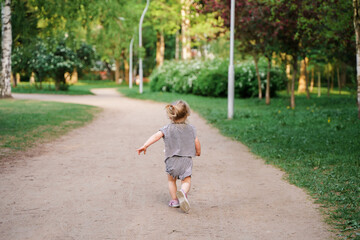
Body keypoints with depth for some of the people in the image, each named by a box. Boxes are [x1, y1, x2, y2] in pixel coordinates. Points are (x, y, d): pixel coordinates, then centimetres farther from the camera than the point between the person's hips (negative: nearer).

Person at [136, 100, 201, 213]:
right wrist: (198, 152, 30)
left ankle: (174, 200, 21)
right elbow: (197, 143, 10)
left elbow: (156, 136, -15)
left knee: (171, 180, 22)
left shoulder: (167, 129, -1)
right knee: (186, 181, 6)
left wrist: (145, 146, -21)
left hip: (172, 160, 0)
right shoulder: (191, 129, 4)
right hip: (187, 160, 0)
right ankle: (183, 192, -26)